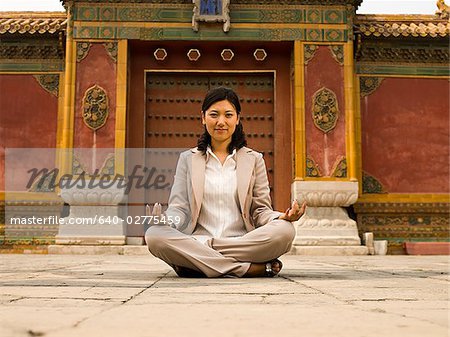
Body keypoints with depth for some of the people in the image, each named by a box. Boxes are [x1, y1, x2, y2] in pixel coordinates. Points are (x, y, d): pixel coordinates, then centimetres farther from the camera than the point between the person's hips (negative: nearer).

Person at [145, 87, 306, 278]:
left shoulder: (254, 159, 16)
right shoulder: (188, 159, 16)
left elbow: (260, 210, 12)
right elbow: (179, 207, 8)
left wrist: (282, 218, -11)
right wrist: (165, 219, -16)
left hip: (244, 244, 1)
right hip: (196, 239, 0)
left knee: (285, 230, -29)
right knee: (155, 235, -31)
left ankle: (195, 262, -24)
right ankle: (251, 268, -29)